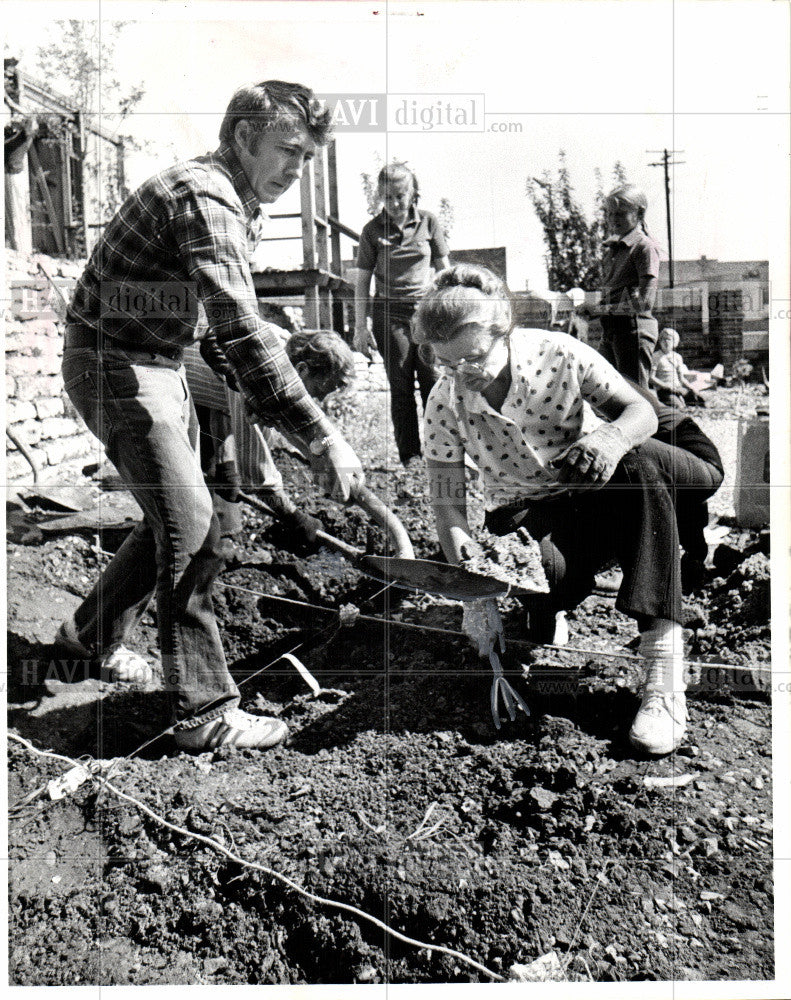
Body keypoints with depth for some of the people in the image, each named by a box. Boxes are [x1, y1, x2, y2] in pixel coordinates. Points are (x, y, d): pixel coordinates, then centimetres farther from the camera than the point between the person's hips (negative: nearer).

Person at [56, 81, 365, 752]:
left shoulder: (237, 204, 11)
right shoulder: (202, 196, -21)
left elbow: (225, 330, 15)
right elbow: (242, 333, -34)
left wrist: (272, 412, 6)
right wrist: (321, 437, -36)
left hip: (161, 367, 10)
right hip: (115, 366, -10)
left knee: (175, 519, 15)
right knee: (192, 532, -12)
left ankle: (90, 637, 35)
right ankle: (205, 713, -2)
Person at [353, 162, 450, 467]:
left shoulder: (428, 222, 5)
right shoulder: (373, 229, 3)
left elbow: (443, 270, 13)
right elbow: (362, 279, 5)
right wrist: (360, 328, 1)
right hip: (389, 313, 0)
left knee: (433, 381, -5)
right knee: (401, 387, 1)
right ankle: (409, 454, 9)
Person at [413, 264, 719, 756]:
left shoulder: (559, 355, -15)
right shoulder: (446, 402, -10)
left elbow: (642, 412, -12)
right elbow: (447, 492, -7)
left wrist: (613, 436, -36)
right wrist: (456, 535, -30)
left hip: (595, 495, 0)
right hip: (525, 514, 0)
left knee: (640, 465, -35)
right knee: (544, 573, -36)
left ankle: (664, 673, -42)